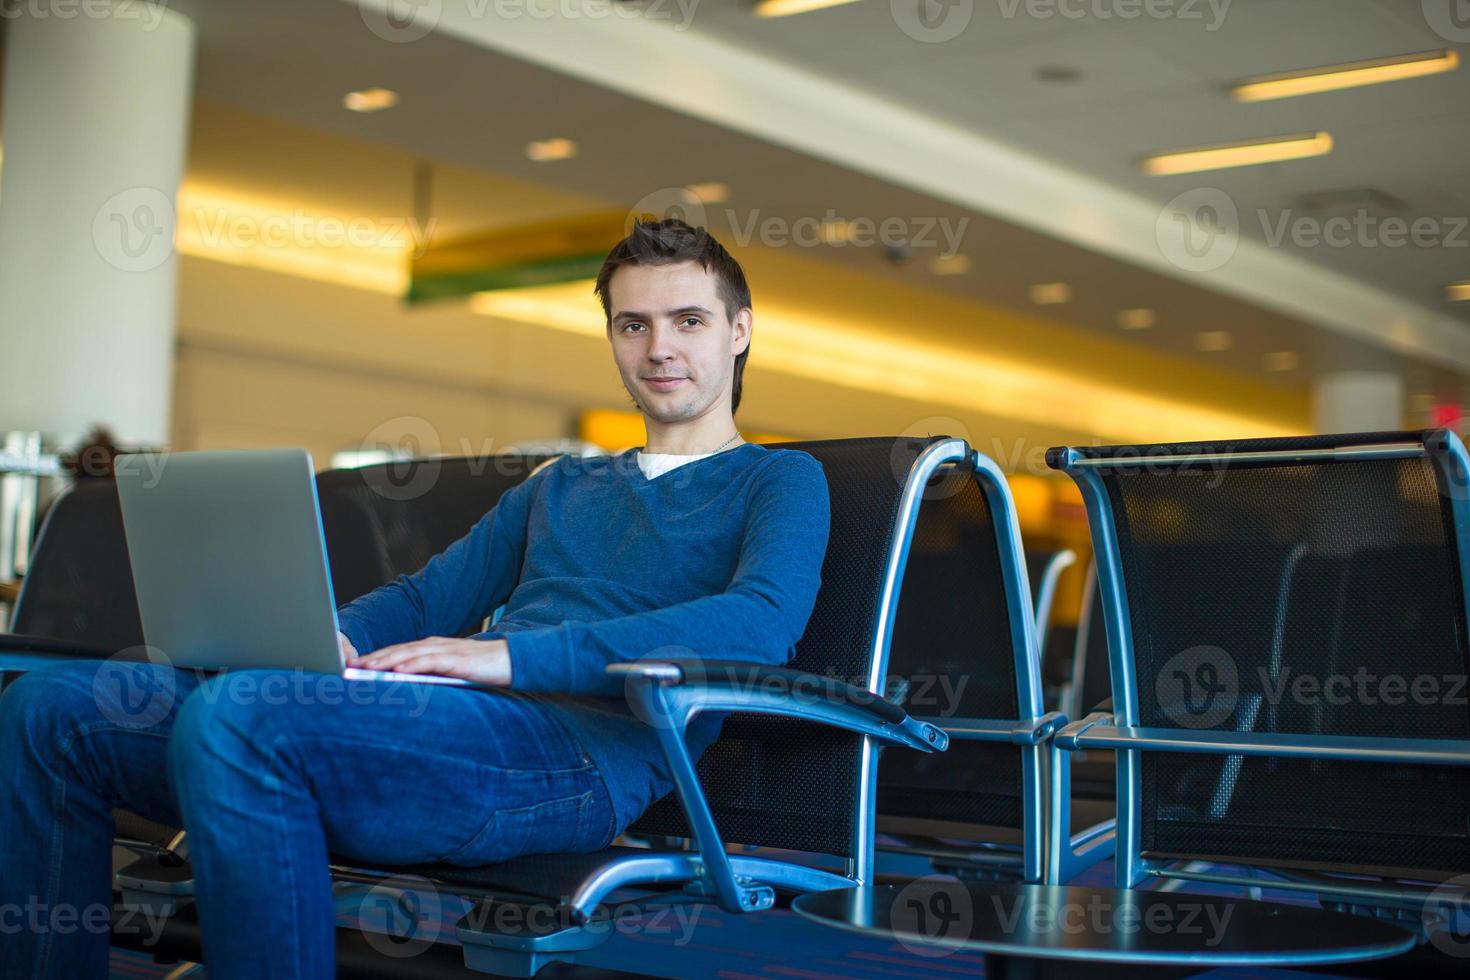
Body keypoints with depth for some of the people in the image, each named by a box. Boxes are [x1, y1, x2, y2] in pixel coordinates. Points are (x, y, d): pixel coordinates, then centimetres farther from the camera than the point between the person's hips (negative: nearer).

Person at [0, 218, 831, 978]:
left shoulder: (779, 480, 11)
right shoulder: (558, 489, 33)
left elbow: (762, 623, -10)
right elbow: (422, 600, 28)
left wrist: (510, 655, -18)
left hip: (579, 751, -7)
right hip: (431, 725, 7)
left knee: (233, 718, -34)